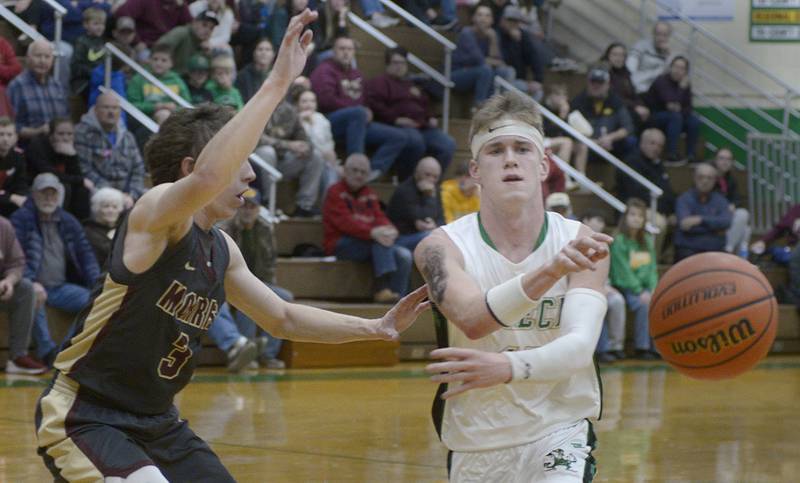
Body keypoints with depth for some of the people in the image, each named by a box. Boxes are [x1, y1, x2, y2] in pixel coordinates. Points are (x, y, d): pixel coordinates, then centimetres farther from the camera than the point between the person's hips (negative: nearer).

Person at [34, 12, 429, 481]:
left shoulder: (221, 249, 8)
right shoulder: (155, 214, -17)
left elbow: (282, 319, 22)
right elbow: (208, 178, -40)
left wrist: (376, 328, 12)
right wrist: (278, 82, -41)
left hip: (156, 421, 9)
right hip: (83, 419, -9)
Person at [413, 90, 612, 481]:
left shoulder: (581, 244, -8)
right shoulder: (442, 247, -11)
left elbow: (580, 348, -22)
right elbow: (472, 319, -31)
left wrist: (510, 367, -42)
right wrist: (547, 272, -48)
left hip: (557, 432, -1)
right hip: (474, 444, 1)